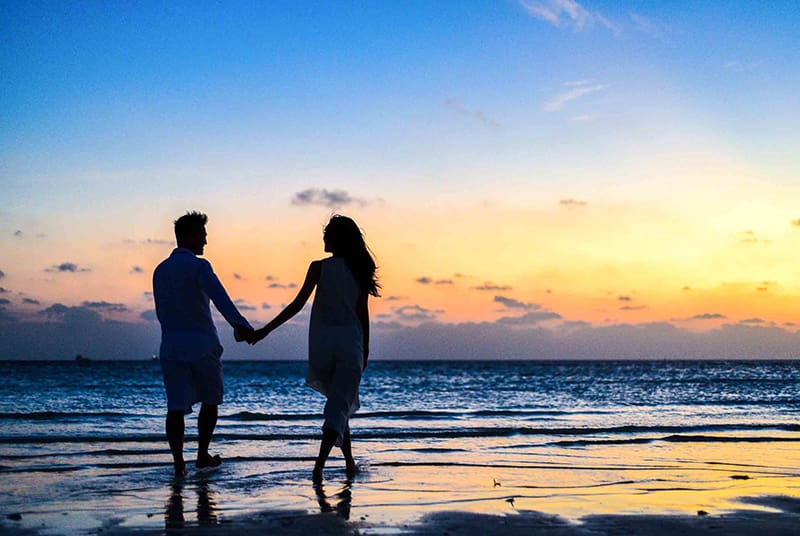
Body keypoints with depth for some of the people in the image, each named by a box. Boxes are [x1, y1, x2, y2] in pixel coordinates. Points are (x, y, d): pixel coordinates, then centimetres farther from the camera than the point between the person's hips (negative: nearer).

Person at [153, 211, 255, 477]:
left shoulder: (160, 270, 13)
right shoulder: (198, 266, -9)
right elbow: (220, 298, -27)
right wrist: (241, 325, -39)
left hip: (171, 346, 5)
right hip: (202, 345, -5)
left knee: (176, 406, 0)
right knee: (210, 400, 15)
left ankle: (179, 463, -10)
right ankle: (202, 455, 20)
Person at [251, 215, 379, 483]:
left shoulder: (319, 267, -3)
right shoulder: (359, 270, 3)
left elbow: (297, 304, -8)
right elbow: (363, 313, 4)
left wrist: (265, 330, -3)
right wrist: (365, 350, 14)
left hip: (322, 342, 0)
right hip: (350, 343, 0)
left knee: (338, 402, 18)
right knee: (340, 406, -1)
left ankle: (350, 461, 22)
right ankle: (320, 463, -18)